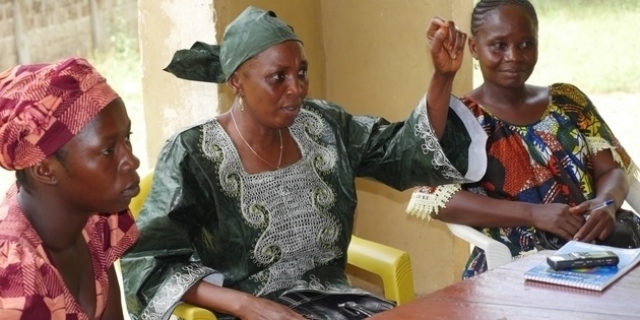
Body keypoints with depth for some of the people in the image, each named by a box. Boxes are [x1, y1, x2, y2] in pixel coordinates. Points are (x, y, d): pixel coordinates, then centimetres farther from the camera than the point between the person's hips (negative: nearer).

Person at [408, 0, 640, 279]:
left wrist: (606, 204, -14)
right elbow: (435, 200, -11)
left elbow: (613, 170, 12)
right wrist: (533, 214, -20)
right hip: (518, 258, -5)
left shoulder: (568, 101, 16)